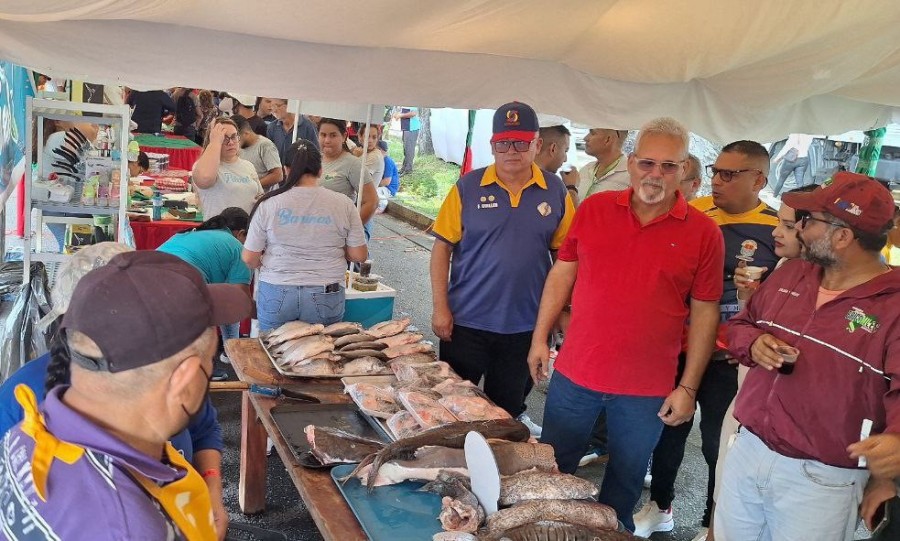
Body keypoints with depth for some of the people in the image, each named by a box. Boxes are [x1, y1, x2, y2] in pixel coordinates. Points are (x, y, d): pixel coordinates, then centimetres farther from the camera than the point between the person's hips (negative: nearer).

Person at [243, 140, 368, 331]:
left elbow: (249, 258, -2)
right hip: (325, 298, 0)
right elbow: (359, 255, -1)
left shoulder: (269, 204, -5)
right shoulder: (343, 204, -4)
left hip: (276, 295, 0)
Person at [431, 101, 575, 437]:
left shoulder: (555, 191, -1)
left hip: (524, 325, 1)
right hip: (466, 322, -1)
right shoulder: (468, 187, -6)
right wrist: (440, 308, -8)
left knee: (505, 412, 17)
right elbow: (442, 247, -4)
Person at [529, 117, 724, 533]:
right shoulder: (594, 209, -1)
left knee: (624, 487, 18)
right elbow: (562, 274, 5)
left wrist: (688, 387, -4)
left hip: (647, 391, -1)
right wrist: (539, 338, 3)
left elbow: (704, 313, -3)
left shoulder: (703, 232, -6)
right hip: (574, 375, 2)